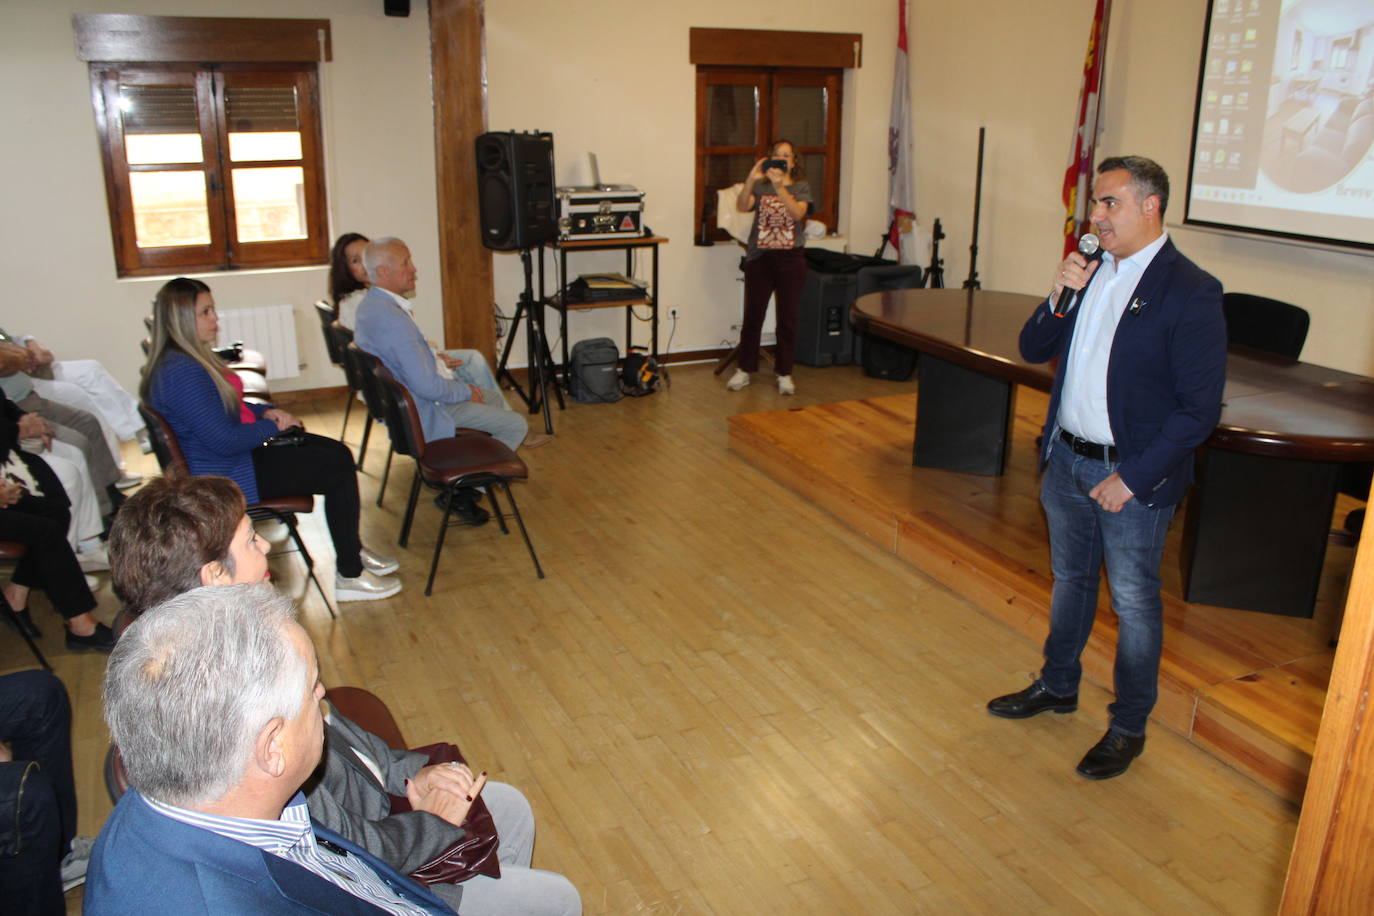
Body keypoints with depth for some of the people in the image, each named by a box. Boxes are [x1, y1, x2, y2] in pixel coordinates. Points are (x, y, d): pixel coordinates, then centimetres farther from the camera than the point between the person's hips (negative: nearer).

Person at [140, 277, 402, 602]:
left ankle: (353, 552, 21)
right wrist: (272, 426, -11)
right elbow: (225, 440, -28)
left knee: (338, 452, 10)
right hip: (223, 478, -11)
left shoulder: (189, 358, 8)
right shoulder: (181, 373, -26)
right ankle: (349, 576, 0)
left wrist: (267, 411, 3)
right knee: (338, 470, -10)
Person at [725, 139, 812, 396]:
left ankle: (784, 373, 14)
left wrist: (779, 186, -26)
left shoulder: (801, 188, 4)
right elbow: (742, 206, -11)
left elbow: (797, 213, -15)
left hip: (790, 259, -1)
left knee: (787, 319, 5)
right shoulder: (759, 186, 7)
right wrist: (751, 179, -25)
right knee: (752, 317, 5)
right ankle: (744, 370, 18)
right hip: (759, 258, 1)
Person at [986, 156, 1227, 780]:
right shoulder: (1089, 272, 4)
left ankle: (1129, 728, 26)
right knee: (1069, 579, 22)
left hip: (1133, 475, -6)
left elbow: (1199, 409, -17)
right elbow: (1032, 351, 6)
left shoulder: (1190, 293, -17)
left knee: (1134, 602, 9)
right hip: (1067, 459, 6)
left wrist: (1133, 477, -19)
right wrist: (1058, 298, -11)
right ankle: (1057, 686, 41)